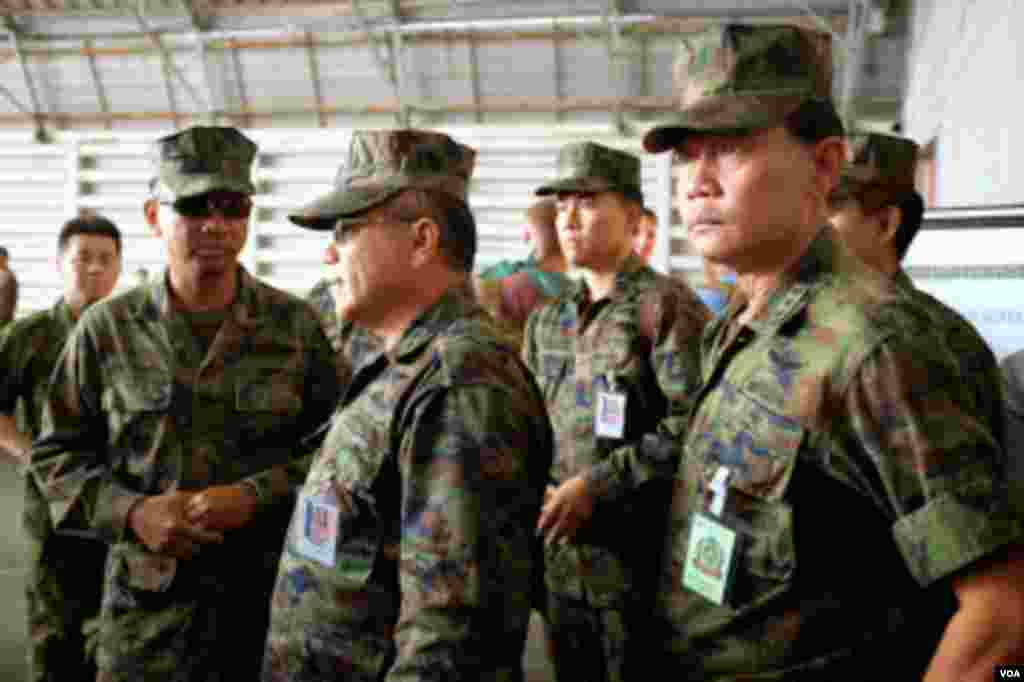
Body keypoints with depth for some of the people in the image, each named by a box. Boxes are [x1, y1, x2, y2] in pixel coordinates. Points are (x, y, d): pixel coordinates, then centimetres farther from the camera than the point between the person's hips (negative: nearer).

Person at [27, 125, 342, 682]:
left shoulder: (295, 324, -1)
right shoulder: (108, 327, 0)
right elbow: (56, 453, 5)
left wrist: (256, 497, -15)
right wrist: (133, 512, -11)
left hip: (272, 593, 0)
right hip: (147, 602, 0)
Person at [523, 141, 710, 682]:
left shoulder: (666, 305, -9)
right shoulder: (546, 322, 12)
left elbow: (693, 424, -19)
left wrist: (597, 485, -19)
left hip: (638, 555, -6)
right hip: (560, 555, 7)